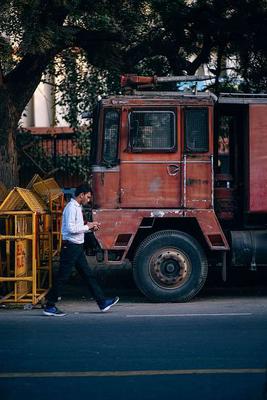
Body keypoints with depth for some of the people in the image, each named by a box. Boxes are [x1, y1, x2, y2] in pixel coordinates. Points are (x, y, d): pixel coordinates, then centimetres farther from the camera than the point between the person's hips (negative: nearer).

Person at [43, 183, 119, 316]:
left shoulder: (78, 207, 15)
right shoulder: (71, 208, -15)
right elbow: (71, 229, -24)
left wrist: (91, 228, 8)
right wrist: (88, 226, -14)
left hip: (77, 247, 10)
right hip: (70, 246, -10)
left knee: (88, 275, 10)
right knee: (62, 277, -4)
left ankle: (102, 302, 14)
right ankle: (49, 306, 2)